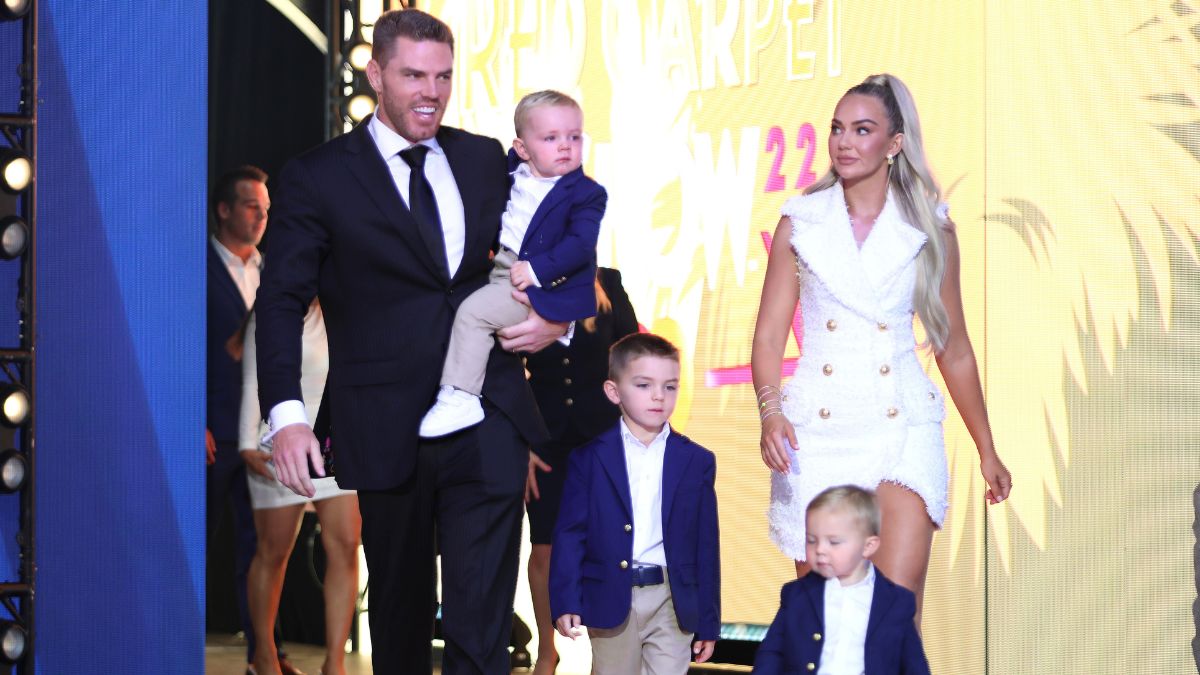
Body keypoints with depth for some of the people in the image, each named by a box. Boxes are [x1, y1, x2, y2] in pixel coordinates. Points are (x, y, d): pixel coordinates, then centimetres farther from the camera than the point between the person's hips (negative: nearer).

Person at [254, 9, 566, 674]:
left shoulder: (487, 160, 11)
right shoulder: (317, 177, 1)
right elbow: (282, 300, -3)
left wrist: (557, 319, -3)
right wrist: (286, 414, -16)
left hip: (488, 421, 1)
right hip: (388, 430, -1)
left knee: (482, 621, -5)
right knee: (400, 612, 13)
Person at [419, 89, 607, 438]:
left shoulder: (586, 194, -12)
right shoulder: (514, 172, 8)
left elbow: (580, 245, -22)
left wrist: (536, 270, -28)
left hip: (542, 283, -9)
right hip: (501, 268, 9)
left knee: (473, 311, -23)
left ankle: (461, 398, -23)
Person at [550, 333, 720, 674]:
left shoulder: (697, 461, 5)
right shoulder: (589, 457, 0)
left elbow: (706, 545, 6)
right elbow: (569, 534, -3)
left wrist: (708, 621, 5)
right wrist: (565, 603, -12)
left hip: (674, 604, 1)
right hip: (611, 601, -1)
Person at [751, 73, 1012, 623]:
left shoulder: (930, 230, 5)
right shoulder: (801, 222, 5)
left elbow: (954, 349, 12)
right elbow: (768, 336, 4)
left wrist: (986, 450, 16)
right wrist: (770, 412, -14)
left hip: (901, 428, -1)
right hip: (817, 429, 1)